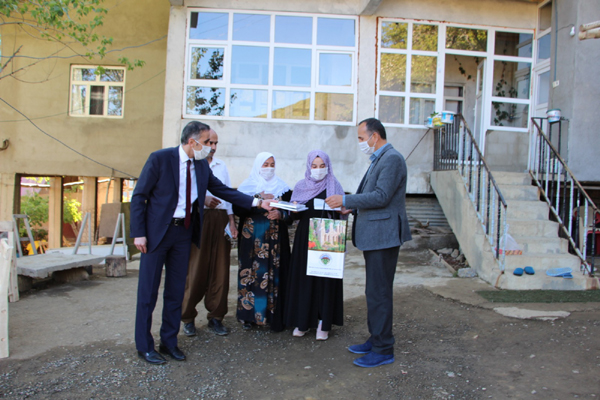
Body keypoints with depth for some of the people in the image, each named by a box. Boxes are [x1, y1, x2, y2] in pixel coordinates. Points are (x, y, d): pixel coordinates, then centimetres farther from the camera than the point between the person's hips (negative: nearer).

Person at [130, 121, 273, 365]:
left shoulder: (201, 165, 4)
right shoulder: (160, 159, -12)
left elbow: (223, 190, 9)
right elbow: (139, 196, -10)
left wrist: (257, 203, 1)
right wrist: (139, 233, -14)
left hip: (183, 232, 6)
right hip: (157, 231, -5)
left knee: (176, 290, 12)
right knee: (148, 291, 4)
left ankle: (169, 342, 27)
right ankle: (144, 346, 19)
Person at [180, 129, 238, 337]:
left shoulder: (221, 166, 19)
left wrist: (231, 222, 8)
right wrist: (202, 200, -19)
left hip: (220, 220, 4)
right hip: (198, 219, -4)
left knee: (220, 270, 4)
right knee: (196, 270, -1)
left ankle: (216, 317, 14)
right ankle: (188, 318, 13)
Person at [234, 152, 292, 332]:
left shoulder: (282, 187, 11)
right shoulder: (247, 186, 7)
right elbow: (237, 209, -5)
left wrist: (280, 214, -13)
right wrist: (259, 199, -13)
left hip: (275, 238, 1)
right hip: (252, 238, -1)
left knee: (274, 274, -2)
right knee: (251, 273, -1)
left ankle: (272, 315, 6)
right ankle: (248, 315, 9)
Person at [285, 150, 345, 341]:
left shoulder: (334, 186, 4)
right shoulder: (301, 186, 9)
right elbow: (292, 215, 9)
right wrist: (294, 209, -12)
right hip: (305, 238, 2)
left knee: (326, 278, -1)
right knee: (303, 277, 2)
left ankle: (323, 323, 9)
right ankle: (303, 320, 15)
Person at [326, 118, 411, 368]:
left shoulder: (392, 159, -14)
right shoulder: (379, 159, 18)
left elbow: (381, 196, -22)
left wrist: (346, 200, -18)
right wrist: (352, 206, 8)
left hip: (383, 236, -11)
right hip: (373, 235, 11)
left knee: (379, 293, -3)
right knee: (374, 291, 17)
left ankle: (383, 350, 8)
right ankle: (376, 339, 30)